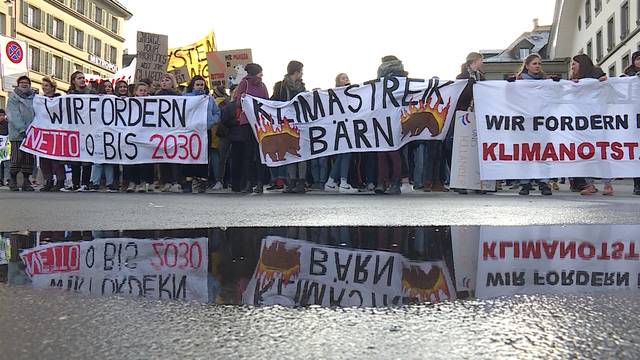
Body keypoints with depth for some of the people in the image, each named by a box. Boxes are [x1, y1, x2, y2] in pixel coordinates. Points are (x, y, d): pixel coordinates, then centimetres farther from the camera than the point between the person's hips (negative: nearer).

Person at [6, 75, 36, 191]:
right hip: (17, 133, -3)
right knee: (17, 158, -6)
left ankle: (26, 181, 11)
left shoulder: (34, 97, 12)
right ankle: (13, 180, 6)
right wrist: (22, 129, -17)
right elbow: (13, 116, -7)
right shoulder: (13, 98, 3)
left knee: (29, 158, 4)